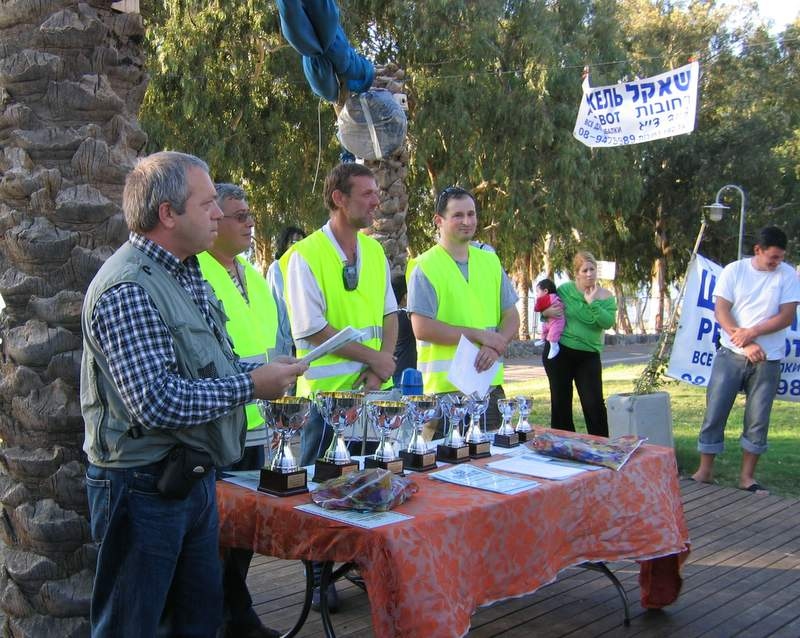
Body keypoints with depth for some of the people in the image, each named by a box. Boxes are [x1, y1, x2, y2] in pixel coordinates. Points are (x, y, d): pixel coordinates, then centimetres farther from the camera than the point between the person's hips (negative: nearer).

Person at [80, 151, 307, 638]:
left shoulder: (187, 274, 11)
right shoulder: (128, 290, -22)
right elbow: (156, 403, -29)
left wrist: (260, 370, 4)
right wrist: (251, 385, -20)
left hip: (194, 480, 9)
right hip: (144, 489, -9)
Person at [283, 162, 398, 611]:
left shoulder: (375, 251, 9)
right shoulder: (305, 255, -11)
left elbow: (390, 313, 11)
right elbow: (312, 329, -15)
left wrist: (382, 366, -5)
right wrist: (373, 357, -12)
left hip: (374, 388, 6)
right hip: (327, 390, -6)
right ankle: (319, 577, 17)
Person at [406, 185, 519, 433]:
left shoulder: (490, 262, 12)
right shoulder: (425, 267, -5)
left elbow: (512, 317, 13)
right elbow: (422, 329, -13)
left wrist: (496, 346, -8)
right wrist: (480, 335, -14)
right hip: (444, 387, -5)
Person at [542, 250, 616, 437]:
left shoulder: (606, 297, 1)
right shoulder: (565, 289, -1)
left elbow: (608, 322, -14)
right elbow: (545, 308, 11)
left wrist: (592, 302, -20)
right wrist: (547, 312, -11)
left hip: (588, 355, 0)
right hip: (558, 352, 1)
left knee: (594, 403, -6)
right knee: (560, 401, 8)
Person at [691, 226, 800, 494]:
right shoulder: (734, 271, 0)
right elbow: (721, 312, -5)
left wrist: (752, 332, -18)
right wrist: (746, 344, -14)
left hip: (768, 360, 0)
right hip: (730, 354, 0)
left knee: (758, 420, 4)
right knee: (715, 412, 1)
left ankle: (747, 476, 15)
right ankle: (705, 470, 12)